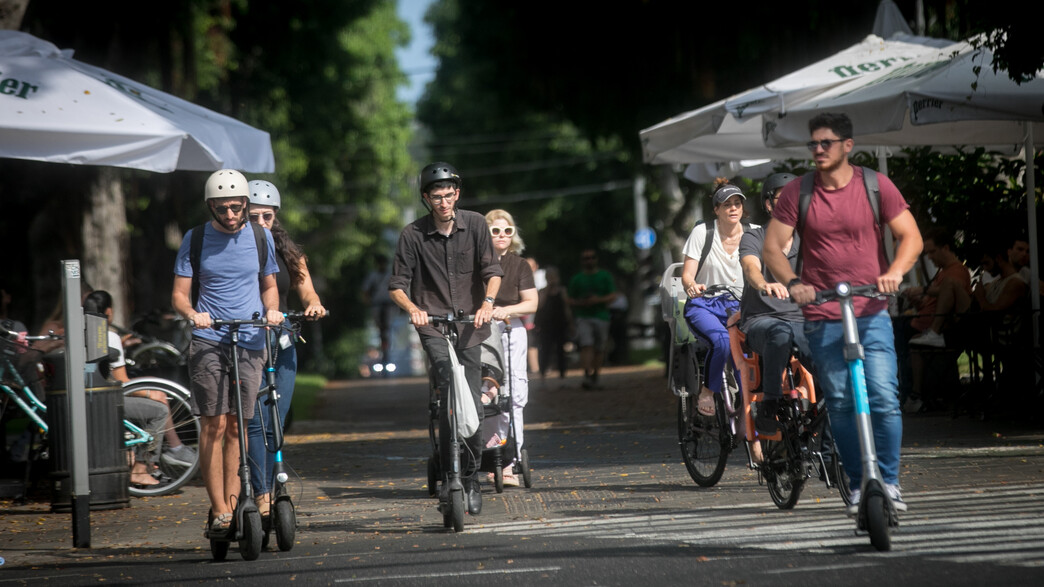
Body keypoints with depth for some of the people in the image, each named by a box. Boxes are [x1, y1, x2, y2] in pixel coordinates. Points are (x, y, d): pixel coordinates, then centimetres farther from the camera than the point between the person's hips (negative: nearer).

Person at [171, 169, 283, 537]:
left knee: (237, 427, 1)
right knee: (214, 424, -10)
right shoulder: (195, 240, 4)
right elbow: (179, 294, 4)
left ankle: (232, 505, 5)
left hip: (250, 342, 2)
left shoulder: (260, 238, 9)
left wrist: (271, 310, -1)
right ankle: (219, 511, -9)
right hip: (208, 341, -2)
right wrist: (192, 313, -17)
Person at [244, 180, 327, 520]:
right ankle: (260, 496, -17)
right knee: (255, 422, -13)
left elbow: (306, 289, 4)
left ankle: (270, 491, 11)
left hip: (281, 344, 4)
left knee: (275, 424, 2)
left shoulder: (288, 253, 12)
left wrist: (313, 305, -18)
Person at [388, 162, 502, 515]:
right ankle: (448, 475, -19)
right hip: (432, 324, -2)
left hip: (470, 325, 2)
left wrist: (488, 302, -20)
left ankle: (470, 479, 19)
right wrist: (412, 308, -21)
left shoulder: (475, 225, 1)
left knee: (473, 404, 2)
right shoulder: (413, 235, -3)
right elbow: (397, 285, -2)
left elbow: (492, 270, -2)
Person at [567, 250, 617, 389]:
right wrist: (581, 303, -9)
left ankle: (595, 377, 16)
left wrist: (599, 300, -13)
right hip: (583, 317, -1)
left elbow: (613, 296, 4)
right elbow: (570, 300, 12)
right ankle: (587, 376, -29)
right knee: (586, 346, -19)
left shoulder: (605, 277, 10)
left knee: (599, 350, 4)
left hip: (601, 316, 1)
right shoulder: (577, 279, 11)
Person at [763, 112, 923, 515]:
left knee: (884, 399, -11)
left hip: (872, 314, -1)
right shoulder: (796, 193, 3)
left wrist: (894, 272, -19)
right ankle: (858, 486, 12)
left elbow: (911, 236, 0)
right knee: (840, 404, 1)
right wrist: (791, 283, -18)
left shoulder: (876, 186, 2)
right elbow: (772, 247, 1)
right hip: (822, 319, 1)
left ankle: (888, 482, 0)